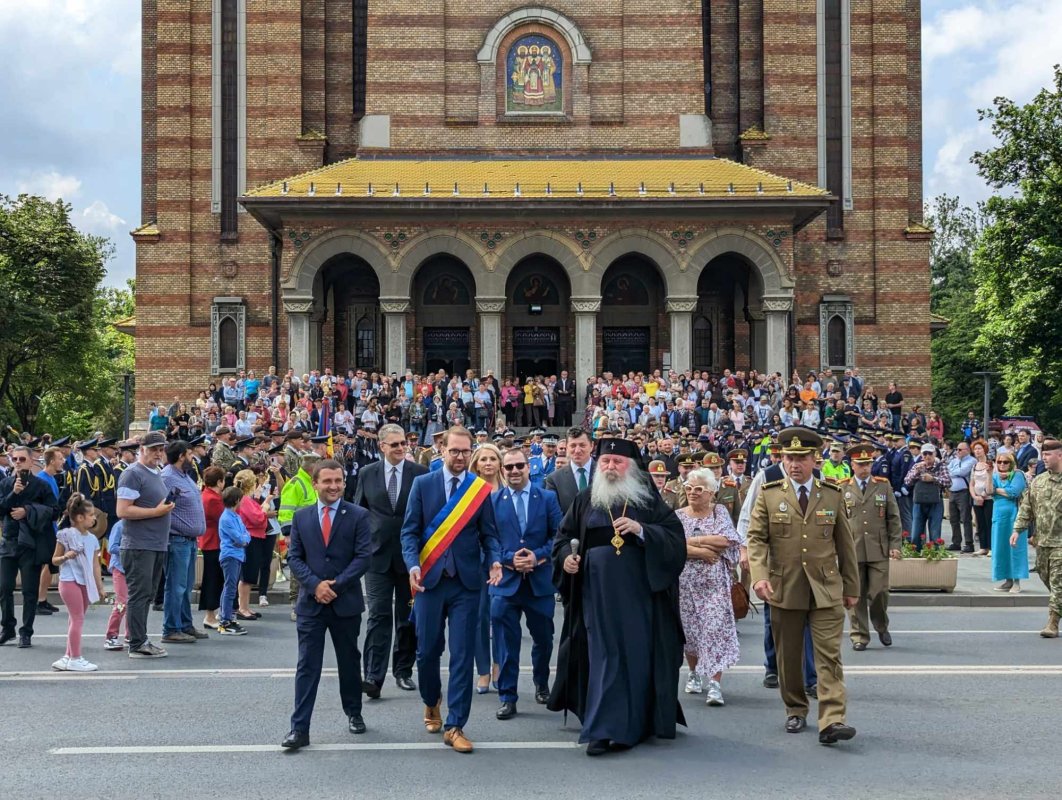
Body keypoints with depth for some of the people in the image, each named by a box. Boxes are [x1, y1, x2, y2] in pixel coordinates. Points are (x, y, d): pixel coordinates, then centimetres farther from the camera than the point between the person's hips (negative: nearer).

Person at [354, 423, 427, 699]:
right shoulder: (367, 474, 4)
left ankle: (403, 671, 21)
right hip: (378, 553, 0)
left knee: (408, 617, 9)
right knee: (378, 615, -7)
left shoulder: (420, 474, -1)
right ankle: (373, 677, -11)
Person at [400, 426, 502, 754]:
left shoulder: (481, 489, 3)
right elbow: (410, 531, 1)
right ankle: (431, 703, 37)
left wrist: (495, 560, -14)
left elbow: (488, 534, 5)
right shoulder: (422, 484, 2)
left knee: (462, 655, -2)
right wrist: (413, 565, -14)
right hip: (429, 579, 0)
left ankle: (454, 726, 5)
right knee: (427, 651, 9)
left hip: (466, 581, 0)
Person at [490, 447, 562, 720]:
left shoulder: (548, 498, 3)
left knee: (543, 638, 13)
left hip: (540, 579, 1)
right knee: (507, 642, -2)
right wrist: (510, 558, -14)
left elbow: (558, 535, 0)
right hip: (506, 580, -1)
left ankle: (541, 685, 37)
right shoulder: (492, 501, 1)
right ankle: (507, 697, 6)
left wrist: (538, 555, -14)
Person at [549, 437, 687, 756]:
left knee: (638, 656, 2)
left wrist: (641, 529, -18)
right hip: (597, 593, 1)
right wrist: (566, 557, -3)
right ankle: (604, 729, 5)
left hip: (639, 592, -1)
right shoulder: (585, 501, 9)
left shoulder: (649, 499, 3)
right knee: (603, 657, 0)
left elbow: (675, 537, -4)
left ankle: (640, 720, 13)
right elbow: (564, 536, 17)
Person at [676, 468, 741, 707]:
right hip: (685, 583, 2)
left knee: (716, 629, -9)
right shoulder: (678, 515, 5)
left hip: (714, 583, -2)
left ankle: (715, 683, -10)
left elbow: (726, 541, -12)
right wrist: (701, 552, -17)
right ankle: (694, 673, 28)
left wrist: (692, 541, -10)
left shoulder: (719, 512, 3)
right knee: (689, 628, 8)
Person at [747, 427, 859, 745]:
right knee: (789, 656, 10)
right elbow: (757, 538, -2)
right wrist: (759, 575, -18)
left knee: (829, 655, -8)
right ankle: (795, 711, 26)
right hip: (784, 589, 0)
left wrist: (851, 587, 12)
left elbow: (845, 544, 11)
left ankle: (831, 721, -11)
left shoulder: (832, 495, 7)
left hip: (826, 590, 0)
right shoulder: (769, 494, 4)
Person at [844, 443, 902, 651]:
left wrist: (895, 544, 2)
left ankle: (882, 627, 25)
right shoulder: (842, 489, 5)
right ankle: (859, 635, 12)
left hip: (878, 550, 1)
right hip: (852, 550, 0)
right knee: (856, 595, 1)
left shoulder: (884, 486, 9)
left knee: (879, 591, -1)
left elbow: (893, 517, 10)